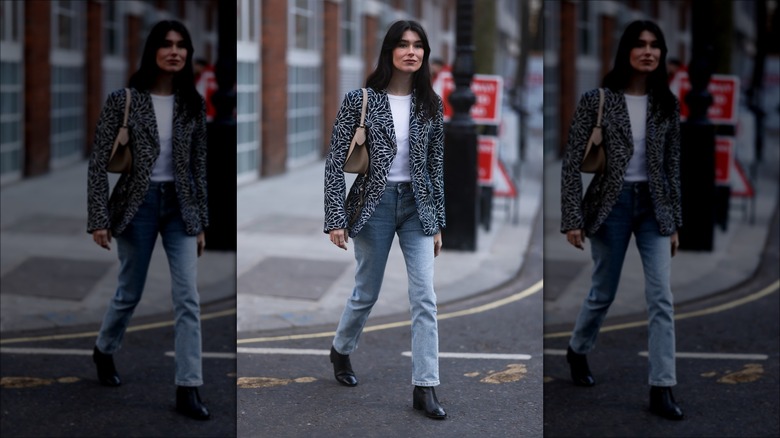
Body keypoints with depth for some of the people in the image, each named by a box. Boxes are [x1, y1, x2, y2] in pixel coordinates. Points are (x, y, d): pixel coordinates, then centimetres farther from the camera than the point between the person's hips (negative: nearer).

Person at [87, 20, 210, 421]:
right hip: (137, 205, -3)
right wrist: (98, 218, -13)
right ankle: (104, 351, 41)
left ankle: (188, 389, -6)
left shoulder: (192, 104, 3)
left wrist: (201, 222, 8)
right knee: (130, 293, 11)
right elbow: (99, 162, -7)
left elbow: (198, 165, 8)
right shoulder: (123, 100, -8)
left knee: (188, 297, -8)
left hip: (180, 207, 3)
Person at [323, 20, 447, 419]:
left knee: (425, 297, -7)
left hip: (417, 205, 3)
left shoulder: (430, 104, 3)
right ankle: (341, 350, 40)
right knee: (366, 293, 11)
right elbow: (336, 161, -7)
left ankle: (424, 387, -3)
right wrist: (335, 219, -12)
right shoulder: (360, 100, -7)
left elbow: (436, 164, 8)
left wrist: (438, 222, 8)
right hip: (374, 204, -2)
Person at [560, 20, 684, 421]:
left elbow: (672, 165, 8)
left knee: (661, 297, -8)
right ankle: (577, 351, 40)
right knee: (603, 293, 10)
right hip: (611, 205, -3)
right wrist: (572, 218, -13)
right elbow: (572, 161, -8)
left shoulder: (667, 104, 3)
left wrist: (675, 222, 7)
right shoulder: (596, 100, -8)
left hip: (654, 206, 3)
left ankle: (661, 389, -6)